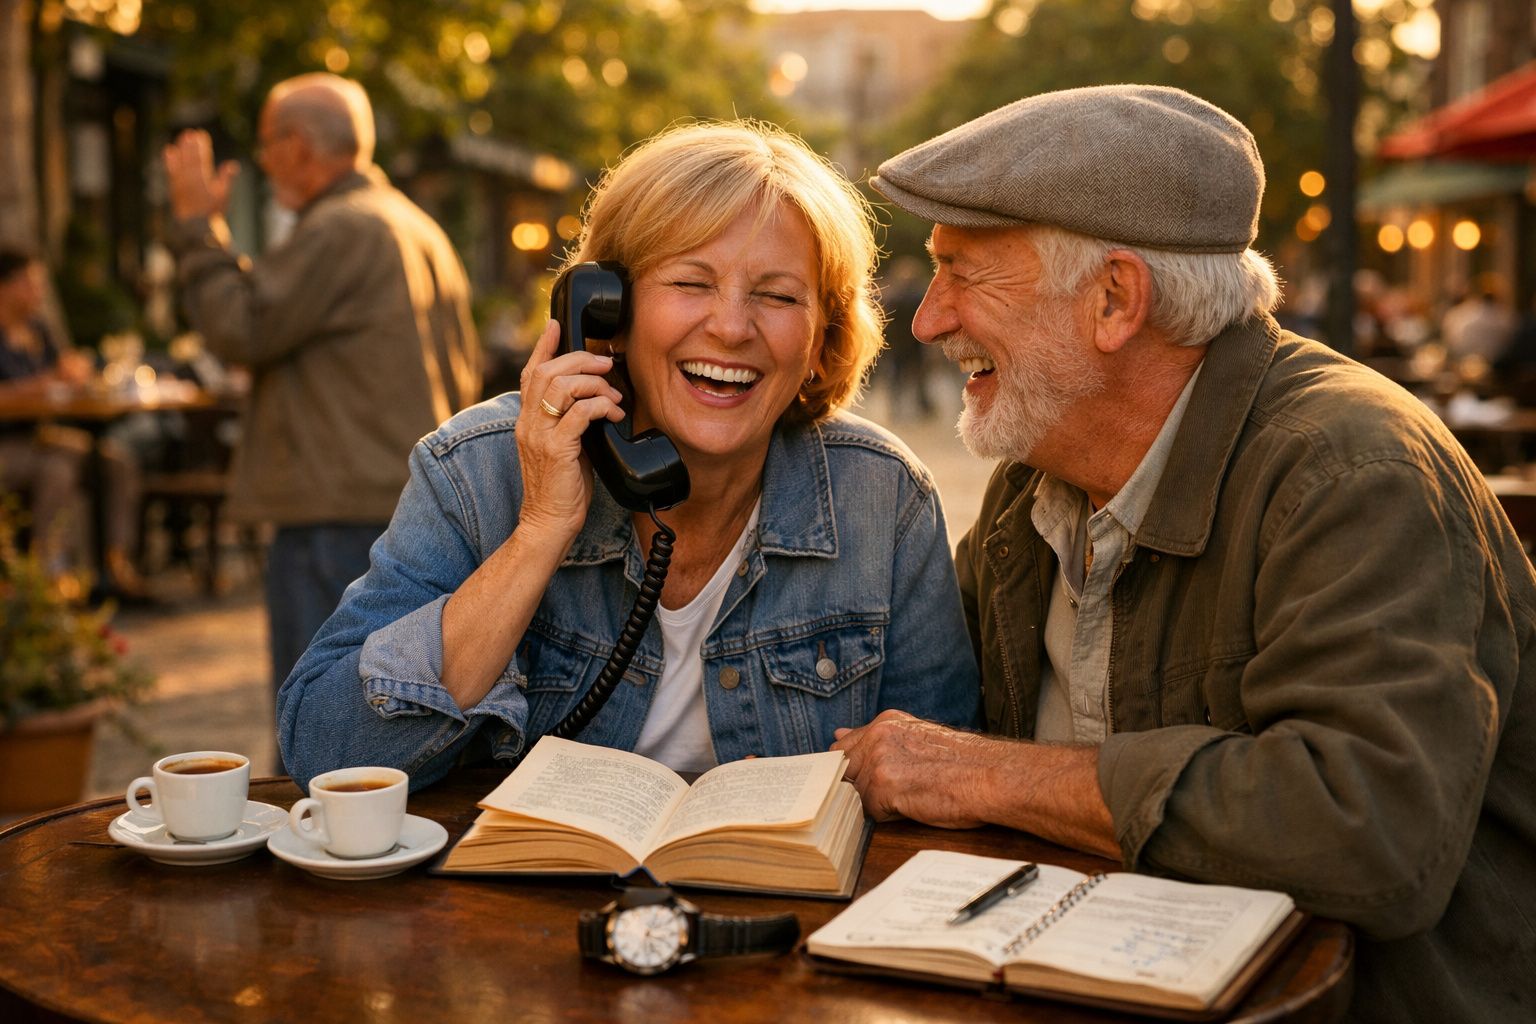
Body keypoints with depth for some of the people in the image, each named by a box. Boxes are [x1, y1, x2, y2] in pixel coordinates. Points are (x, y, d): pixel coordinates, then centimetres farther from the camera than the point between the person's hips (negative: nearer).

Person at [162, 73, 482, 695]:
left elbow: (239, 328, -15)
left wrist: (197, 227, -4)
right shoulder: (420, 229, 18)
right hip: (420, 503, 10)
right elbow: (465, 375, 21)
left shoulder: (338, 230, -12)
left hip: (341, 513, -10)